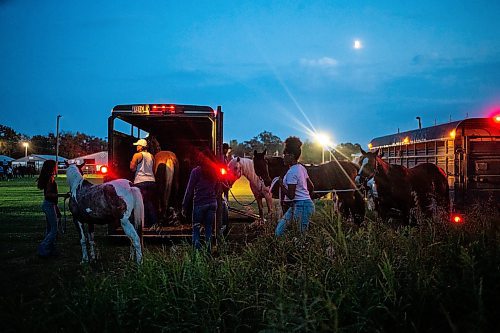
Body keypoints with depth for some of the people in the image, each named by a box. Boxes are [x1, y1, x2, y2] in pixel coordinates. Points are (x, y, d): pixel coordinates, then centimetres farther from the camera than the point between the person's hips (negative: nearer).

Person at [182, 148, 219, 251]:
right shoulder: (215, 171, 7)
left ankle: (197, 248, -8)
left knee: (196, 228, 3)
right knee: (209, 228, 10)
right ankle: (208, 249, 10)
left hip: (199, 203, -4)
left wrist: (184, 206, 0)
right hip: (212, 203, 4)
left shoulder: (196, 171, -6)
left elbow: (189, 190, -4)